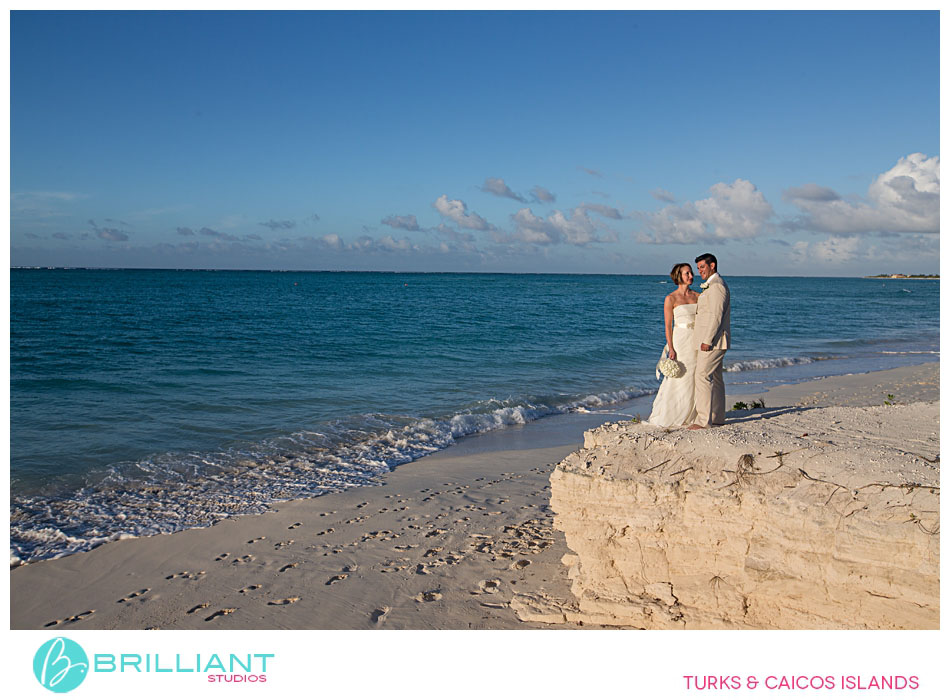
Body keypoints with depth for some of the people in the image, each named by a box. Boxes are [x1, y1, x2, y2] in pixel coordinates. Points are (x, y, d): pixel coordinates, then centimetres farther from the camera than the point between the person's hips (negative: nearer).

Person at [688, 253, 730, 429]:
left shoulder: (717, 285, -14)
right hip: (711, 340, 11)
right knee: (715, 378, 12)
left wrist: (707, 340, -21)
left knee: (703, 376, -13)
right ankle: (718, 418, 18)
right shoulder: (711, 285, 19)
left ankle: (704, 420, -13)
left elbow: (716, 315, -20)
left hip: (712, 341, -11)